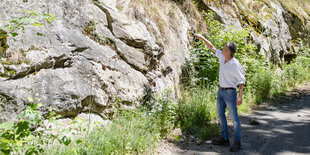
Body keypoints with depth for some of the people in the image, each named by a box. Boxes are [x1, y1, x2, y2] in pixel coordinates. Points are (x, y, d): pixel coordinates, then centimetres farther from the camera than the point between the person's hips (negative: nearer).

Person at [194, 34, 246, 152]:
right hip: (221, 90, 9)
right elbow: (212, 47, 14)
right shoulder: (222, 57, 2)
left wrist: (240, 96, -22)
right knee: (220, 114, 13)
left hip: (230, 92, -8)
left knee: (234, 117, -4)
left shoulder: (235, 64, -19)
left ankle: (237, 142, 3)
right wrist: (202, 38, 14)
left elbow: (242, 81, -17)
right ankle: (224, 138, 23)